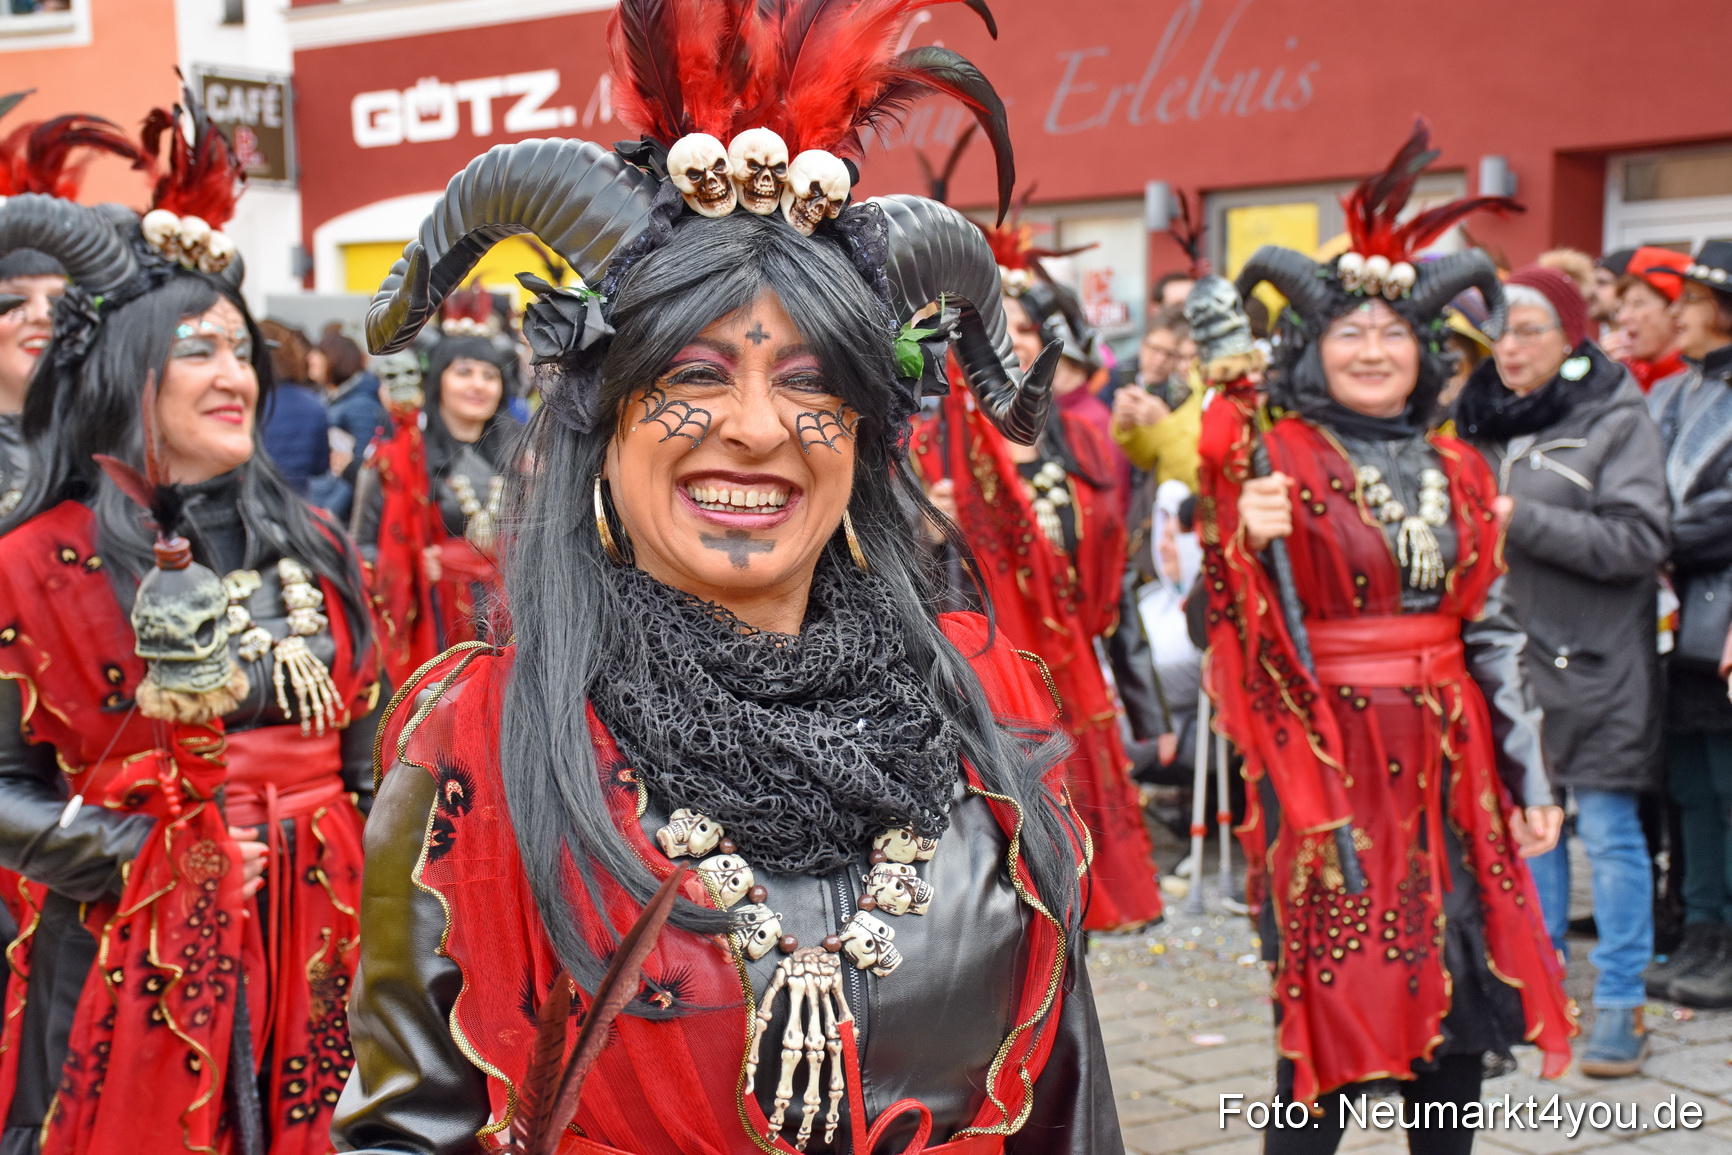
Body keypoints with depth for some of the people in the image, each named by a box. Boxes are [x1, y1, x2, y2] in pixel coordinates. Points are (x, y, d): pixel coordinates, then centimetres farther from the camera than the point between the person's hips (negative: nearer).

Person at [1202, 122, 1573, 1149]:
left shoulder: (1458, 474, 9)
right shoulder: (1274, 460, -4)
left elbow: (1494, 630, 11)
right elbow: (1243, 637, -9)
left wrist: (1528, 774, 10)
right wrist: (1247, 542, -28)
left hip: (1447, 755, 5)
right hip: (1326, 754, -5)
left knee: (1458, 986, 8)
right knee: (1335, 989, -3)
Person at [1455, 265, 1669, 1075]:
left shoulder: (1618, 423, -6)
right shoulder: (1482, 423, 11)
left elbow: (1640, 540, -16)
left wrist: (1522, 521, -19)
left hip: (1595, 661, -5)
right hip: (1507, 652, 5)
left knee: (1608, 829, -1)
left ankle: (1619, 1005, 8)